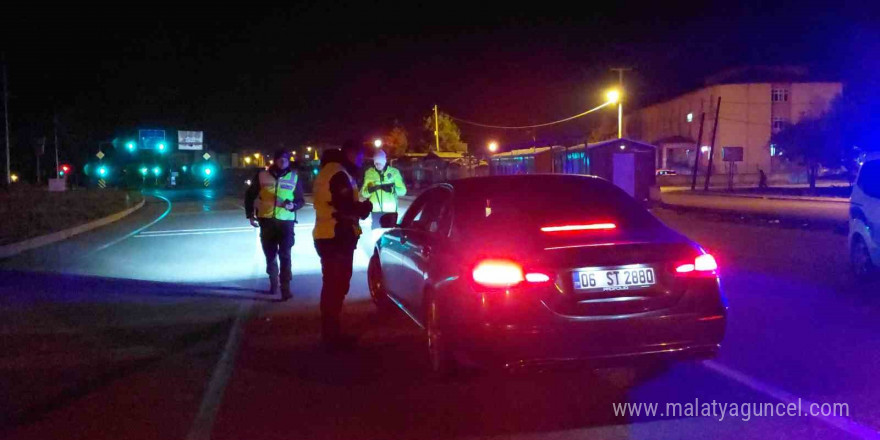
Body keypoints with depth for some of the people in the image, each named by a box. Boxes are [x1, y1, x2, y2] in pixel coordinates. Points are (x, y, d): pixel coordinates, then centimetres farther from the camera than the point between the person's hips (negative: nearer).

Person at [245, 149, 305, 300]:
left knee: (285, 255, -7)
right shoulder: (262, 175, 2)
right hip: (266, 220, 1)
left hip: (286, 221, -1)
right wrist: (250, 214, 3)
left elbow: (301, 199, 9)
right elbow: (250, 195, 10)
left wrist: (293, 205, -12)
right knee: (270, 254, 13)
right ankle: (273, 282, 30)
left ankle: (285, 287, -5)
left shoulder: (294, 177, 3)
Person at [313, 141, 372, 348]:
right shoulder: (339, 173, -16)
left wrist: (358, 207, 8)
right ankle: (332, 335, 2)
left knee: (332, 284, 17)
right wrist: (364, 207, -5)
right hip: (337, 238, -10)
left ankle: (330, 332, 27)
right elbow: (345, 208, -23)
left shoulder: (329, 170, 17)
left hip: (328, 236, 10)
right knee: (336, 286, -4)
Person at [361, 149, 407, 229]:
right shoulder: (369, 173, 3)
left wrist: (392, 189, -18)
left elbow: (403, 190, 0)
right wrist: (370, 189, -20)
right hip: (375, 210, 1)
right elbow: (363, 193, 1)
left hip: (390, 210, -1)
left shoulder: (394, 172, 1)